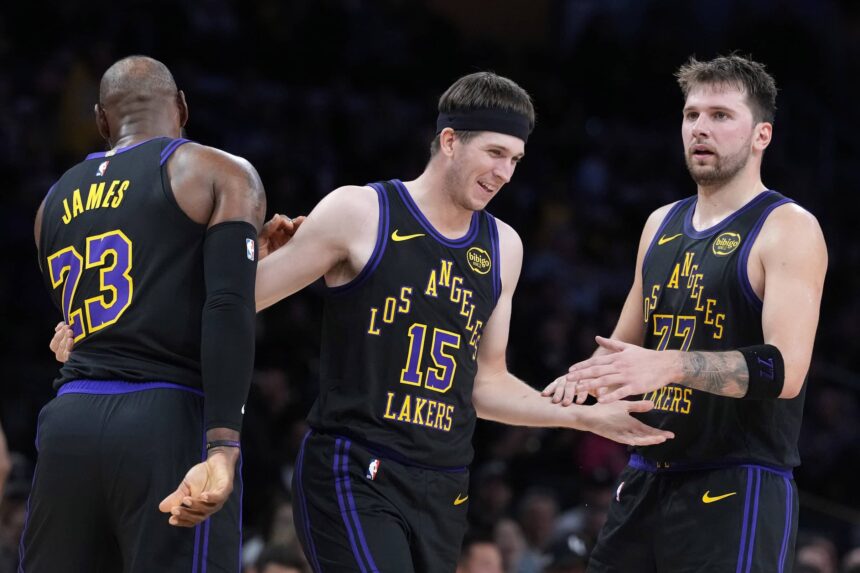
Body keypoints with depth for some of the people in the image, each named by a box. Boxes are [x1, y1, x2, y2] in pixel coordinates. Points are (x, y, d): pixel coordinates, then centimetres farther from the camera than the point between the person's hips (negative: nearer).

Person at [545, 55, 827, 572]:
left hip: (738, 490, -7)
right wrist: (586, 378, 4)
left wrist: (670, 365, -33)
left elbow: (785, 371, -21)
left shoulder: (788, 229, -8)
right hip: (646, 481, 7)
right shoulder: (662, 225, 15)